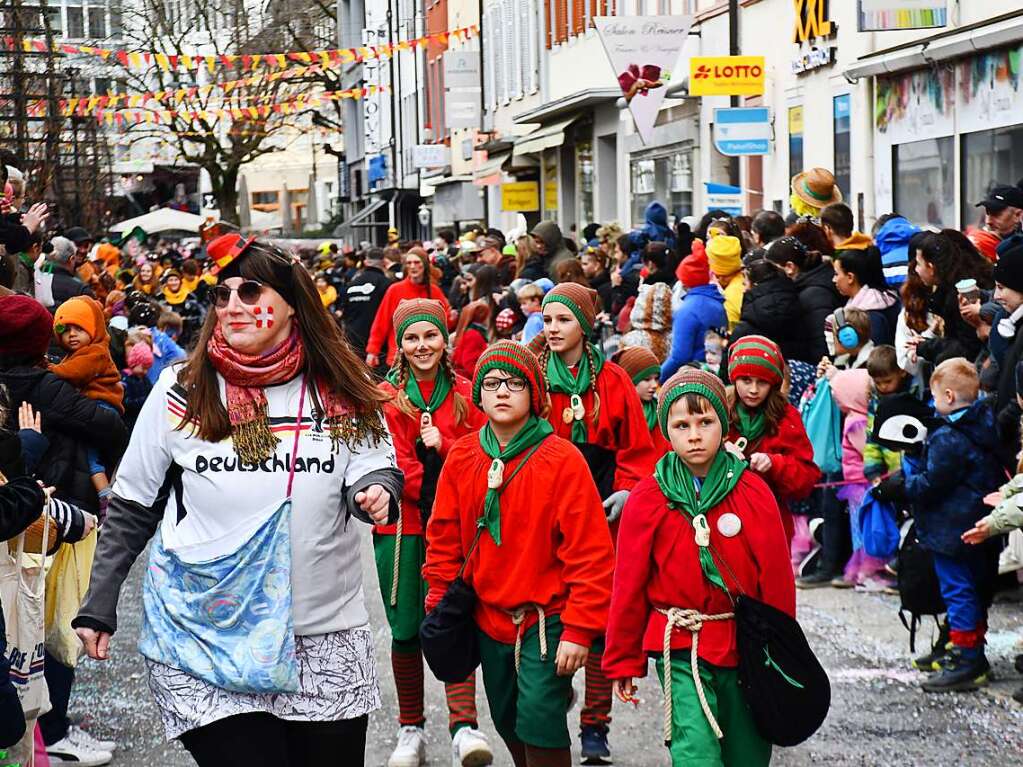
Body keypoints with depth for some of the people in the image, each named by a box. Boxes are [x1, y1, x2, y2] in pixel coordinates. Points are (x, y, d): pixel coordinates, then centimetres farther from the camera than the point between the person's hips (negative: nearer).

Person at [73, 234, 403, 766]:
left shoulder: (341, 393, 2)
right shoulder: (181, 393, -1)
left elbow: (376, 467, 7)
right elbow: (130, 510, 6)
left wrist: (375, 490, -18)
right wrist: (98, 607, 3)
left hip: (326, 640, 2)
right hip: (206, 638, -2)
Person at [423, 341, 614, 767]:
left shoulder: (562, 460, -14)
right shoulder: (461, 457, 0)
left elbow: (590, 552, -14)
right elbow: (444, 540, 10)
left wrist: (578, 630, -16)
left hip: (546, 620, -5)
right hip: (489, 618, 5)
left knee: (539, 727, -11)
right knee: (510, 727, 14)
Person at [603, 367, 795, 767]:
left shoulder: (754, 493, -3)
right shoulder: (648, 498, -4)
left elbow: (776, 580, 2)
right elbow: (629, 585, 2)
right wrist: (623, 661, 5)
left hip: (743, 646, 2)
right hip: (679, 649, -2)